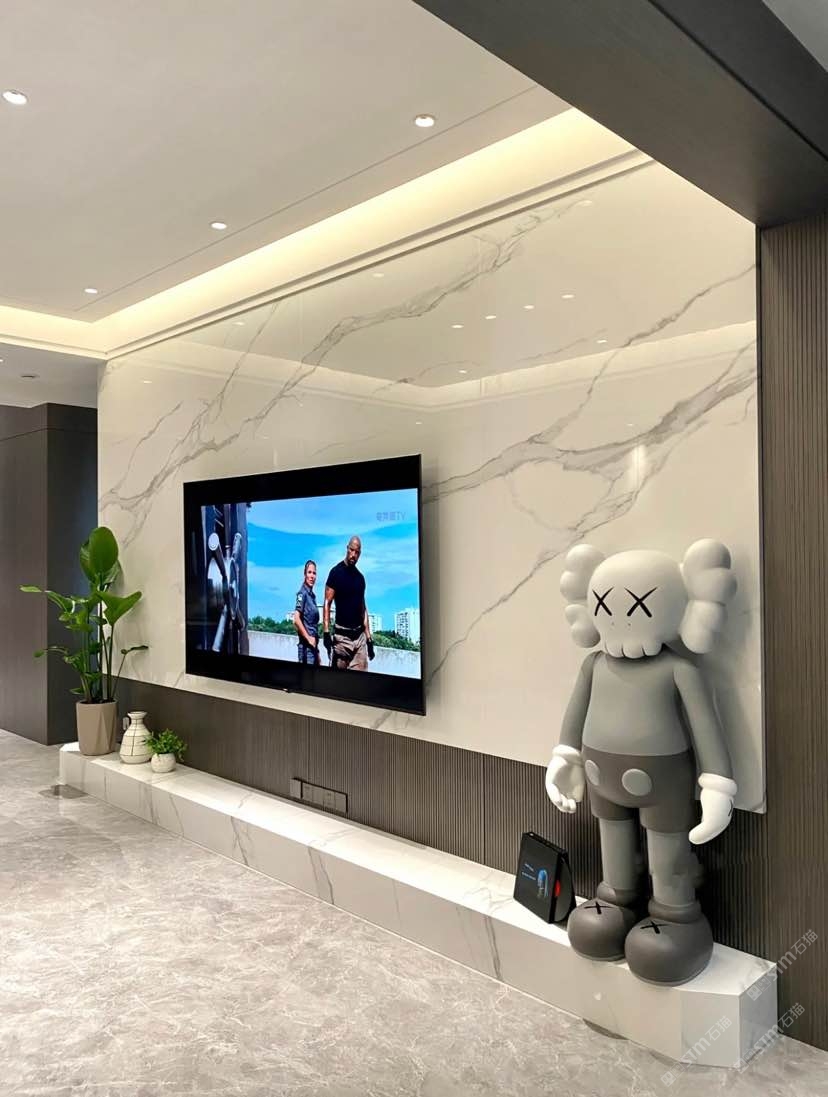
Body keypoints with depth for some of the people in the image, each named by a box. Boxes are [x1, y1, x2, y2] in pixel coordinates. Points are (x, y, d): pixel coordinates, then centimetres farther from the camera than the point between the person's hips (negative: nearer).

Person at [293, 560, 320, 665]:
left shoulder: (312, 595, 15)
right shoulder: (303, 593, -10)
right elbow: (296, 620, -20)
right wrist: (308, 638, -15)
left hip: (313, 645, 8)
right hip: (306, 645, -8)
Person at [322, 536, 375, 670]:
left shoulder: (360, 577, 13)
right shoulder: (336, 572, -3)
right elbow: (327, 604, -6)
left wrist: (369, 638, 13)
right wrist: (326, 632, -15)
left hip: (359, 636, 5)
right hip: (341, 636, -5)